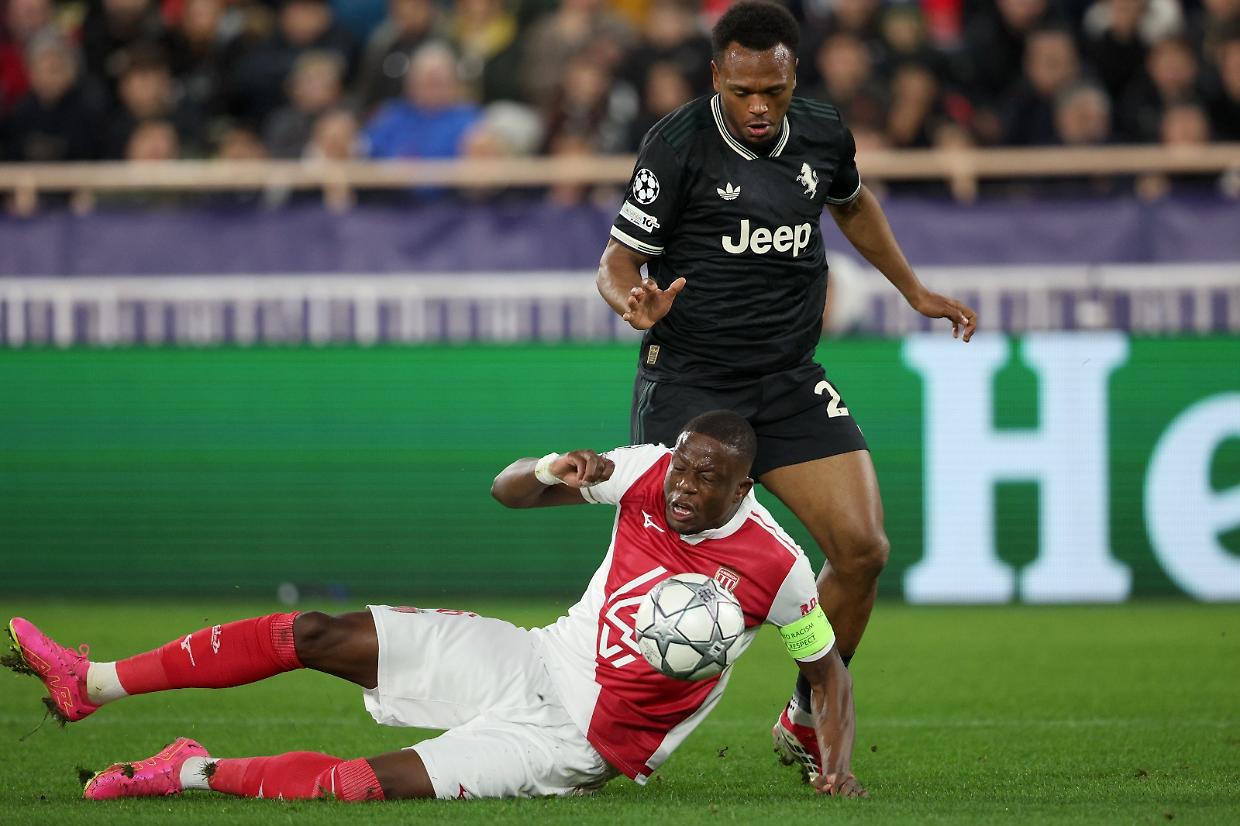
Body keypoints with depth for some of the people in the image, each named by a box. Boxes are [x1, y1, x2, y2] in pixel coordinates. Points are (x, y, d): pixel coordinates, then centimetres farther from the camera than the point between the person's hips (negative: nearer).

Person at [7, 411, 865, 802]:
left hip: (579, 742, -5)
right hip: (535, 661, 5)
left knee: (377, 784, -24)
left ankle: (194, 773, -7)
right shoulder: (650, 474, -4)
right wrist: (555, 471, -20)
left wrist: (838, 766, -15)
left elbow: (827, 666, 0)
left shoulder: (774, 566, -15)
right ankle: (91, 683, -4)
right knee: (320, 634, -8)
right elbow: (505, 489, 3)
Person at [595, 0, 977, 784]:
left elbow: (853, 202, 27)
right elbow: (618, 258, -10)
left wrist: (913, 289, 27)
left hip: (791, 382, 5)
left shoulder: (823, 135, 3)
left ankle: (805, 722, 14)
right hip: (689, 385, -5)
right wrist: (635, 301, -32)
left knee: (863, 549, -6)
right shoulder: (679, 144, -13)